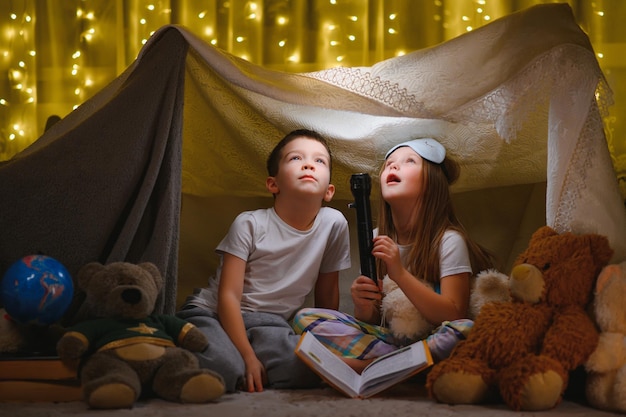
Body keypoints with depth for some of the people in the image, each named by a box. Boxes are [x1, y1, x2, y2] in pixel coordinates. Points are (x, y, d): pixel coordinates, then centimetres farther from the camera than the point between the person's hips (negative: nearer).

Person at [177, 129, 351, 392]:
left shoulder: (334, 224, -1)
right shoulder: (250, 224, -10)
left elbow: (327, 294, 10)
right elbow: (228, 296, -14)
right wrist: (248, 357, -24)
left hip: (270, 324, 3)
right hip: (215, 314, -3)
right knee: (227, 370, -36)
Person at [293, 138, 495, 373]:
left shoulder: (449, 240, -7)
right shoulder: (376, 240, 6)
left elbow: (455, 316, -16)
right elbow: (371, 321, 7)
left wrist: (400, 274, -25)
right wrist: (363, 306, -18)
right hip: (387, 338, 4)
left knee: (467, 329, -37)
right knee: (305, 318, -13)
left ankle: (363, 366, -24)